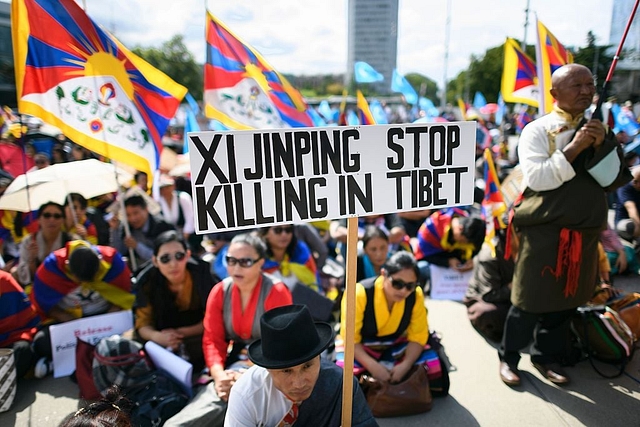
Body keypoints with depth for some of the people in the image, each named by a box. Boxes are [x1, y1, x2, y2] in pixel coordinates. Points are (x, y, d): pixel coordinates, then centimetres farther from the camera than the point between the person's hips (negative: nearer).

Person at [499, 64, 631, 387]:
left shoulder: (599, 128, 9)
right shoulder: (537, 130, -7)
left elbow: (611, 180, 2)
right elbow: (536, 178, -19)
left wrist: (600, 145, -12)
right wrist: (575, 147, -21)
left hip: (585, 230, 5)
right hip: (543, 229, -5)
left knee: (566, 298, 14)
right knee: (530, 299, 2)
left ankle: (547, 355, 32)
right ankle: (508, 357, 20)